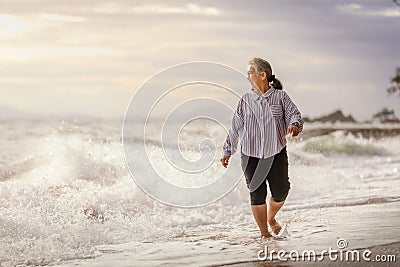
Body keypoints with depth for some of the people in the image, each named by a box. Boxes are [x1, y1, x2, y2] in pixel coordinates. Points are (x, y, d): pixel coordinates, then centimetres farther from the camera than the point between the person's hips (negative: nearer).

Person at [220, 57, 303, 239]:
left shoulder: (280, 96, 1)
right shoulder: (246, 100, 5)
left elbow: (294, 114, -5)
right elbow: (235, 127, 11)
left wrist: (294, 125, -29)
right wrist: (227, 151, 13)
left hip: (276, 154, 0)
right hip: (251, 156, 1)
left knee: (280, 193, 3)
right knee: (257, 195, -1)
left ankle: (271, 219, 34)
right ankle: (264, 233, 12)